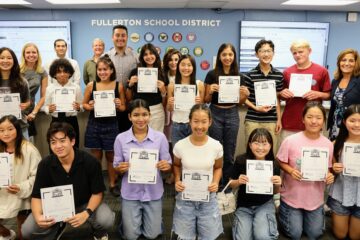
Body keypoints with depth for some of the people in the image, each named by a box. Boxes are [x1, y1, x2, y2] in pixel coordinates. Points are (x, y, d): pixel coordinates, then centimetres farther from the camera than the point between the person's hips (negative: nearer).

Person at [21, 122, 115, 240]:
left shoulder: (90, 162, -23)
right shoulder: (45, 165, -16)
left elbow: (97, 193, -15)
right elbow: (37, 196, -11)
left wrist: (86, 213, -34)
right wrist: (38, 216, -32)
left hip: (86, 204, -2)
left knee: (106, 220, -31)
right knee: (27, 230, -17)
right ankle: (58, 227, 17)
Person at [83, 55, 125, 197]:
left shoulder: (118, 86, -2)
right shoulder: (91, 85, -2)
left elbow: (123, 108, 6)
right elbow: (84, 104, 8)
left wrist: (118, 105, -15)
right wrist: (89, 106, -13)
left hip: (111, 125, 0)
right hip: (94, 125, 1)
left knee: (111, 156, 10)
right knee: (96, 156, 11)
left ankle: (112, 184, 28)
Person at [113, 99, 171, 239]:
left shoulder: (160, 137, -10)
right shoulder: (121, 138, -9)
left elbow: (167, 167, -3)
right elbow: (116, 168, 0)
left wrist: (166, 166, -26)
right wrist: (121, 168, -23)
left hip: (153, 192, 0)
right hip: (130, 192, 0)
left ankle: (150, 217, 42)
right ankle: (130, 218, 42)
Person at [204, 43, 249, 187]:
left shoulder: (239, 76, 4)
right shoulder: (212, 75, -3)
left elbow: (240, 102, 9)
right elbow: (206, 100, 1)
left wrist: (245, 95, -12)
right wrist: (210, 91, -20)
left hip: (232, 115, 2)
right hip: (216, 114, -2)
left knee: (229, 153, 10)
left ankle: (227, 184, 25)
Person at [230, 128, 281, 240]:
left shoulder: (273, 164, -11)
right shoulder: (241, 160, -15)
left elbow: (275, 191, 4)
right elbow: (232, 185, -1)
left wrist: (277, 184, -17)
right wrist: (238, 182, -22)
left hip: (265, 204, 0)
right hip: (244, 205, 1)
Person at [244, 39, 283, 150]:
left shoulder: (279, 75, 5)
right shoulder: (250, 75, -4)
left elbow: (278, 99, 11)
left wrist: (279, 119, 8)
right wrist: (256, 108, -14)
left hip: (271, 121, 2)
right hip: (252, 120, -2)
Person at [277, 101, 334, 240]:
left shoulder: (328, 144, -9)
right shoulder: (290, 141, -18)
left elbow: (328, 168, 4)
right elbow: (280, 162, -6)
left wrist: (329, 176, -18)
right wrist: (290, 171, -25)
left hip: (315, 198, 3)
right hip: (292, 195, -3)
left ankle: (300, 217, 41)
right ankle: (284, 213, 34)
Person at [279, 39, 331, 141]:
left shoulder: (322, 71, -1)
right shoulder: (287, 72, 4)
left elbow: (328, 95, 4)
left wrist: (318, 94, -15)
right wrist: (282, 93, -7)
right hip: (290, 122, 2)